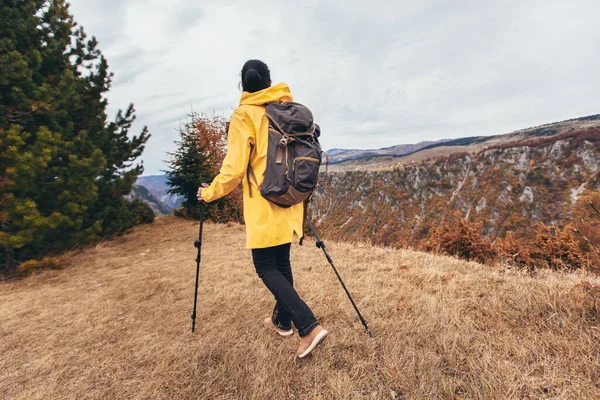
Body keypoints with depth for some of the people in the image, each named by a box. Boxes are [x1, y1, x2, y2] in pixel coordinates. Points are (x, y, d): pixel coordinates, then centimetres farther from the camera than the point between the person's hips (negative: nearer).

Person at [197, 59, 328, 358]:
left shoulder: (244, 115, -8)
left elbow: (235, 167, -12)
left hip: (264, 205, -6)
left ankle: (309, 326, -3)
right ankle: (283, 321, 33)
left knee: (266, 267, 4)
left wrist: (211, 193, 4)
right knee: (281, 262, 18)